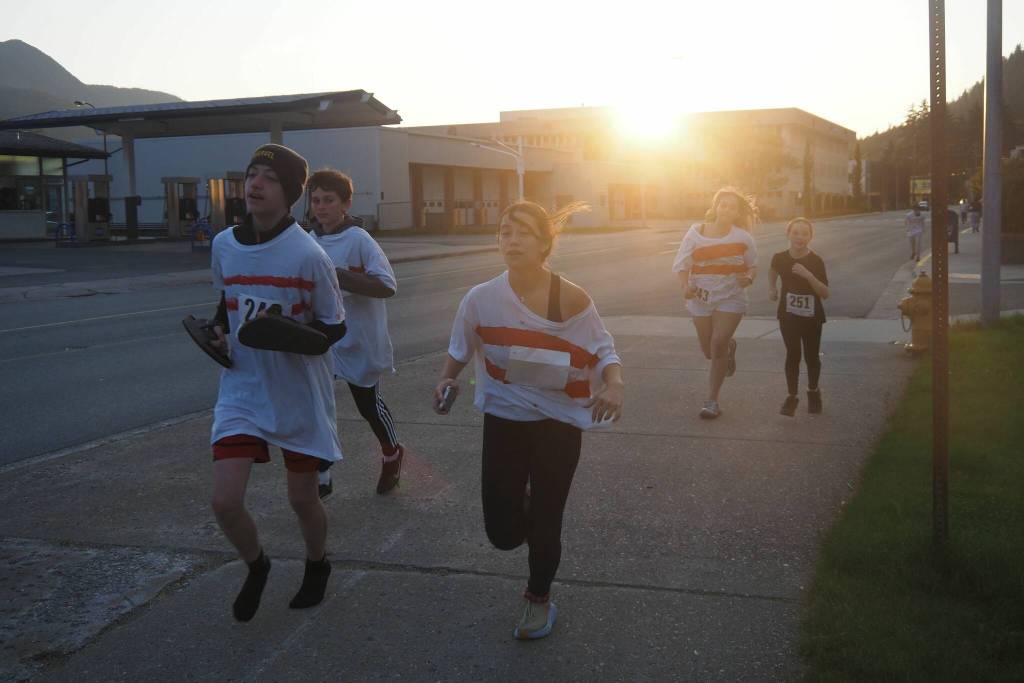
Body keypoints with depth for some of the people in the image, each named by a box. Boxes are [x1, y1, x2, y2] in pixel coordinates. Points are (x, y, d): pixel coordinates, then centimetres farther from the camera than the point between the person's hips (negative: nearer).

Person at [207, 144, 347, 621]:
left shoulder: (307, 254, -16)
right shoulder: (224, 245, -1)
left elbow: (335, 328, -8)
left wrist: (287, 331, -26)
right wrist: (220, 331, -1)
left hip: (301, 395, -3)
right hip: (242, 389, 3)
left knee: (302, 497, 11)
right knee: (225, 501, -6)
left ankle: (317, 566, 43)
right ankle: (256, 567, 26)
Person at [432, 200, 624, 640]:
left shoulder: (570, 299, -15)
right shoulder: (481, 299, -10)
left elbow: (604, 351, -8)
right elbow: (460, 350, 6)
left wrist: (614, 385, -29)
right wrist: (446, 380, -13)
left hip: (559, 424, -1)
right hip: (503, 421, 2)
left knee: (544, 526, 6)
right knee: (503, 532, 3)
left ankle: (538, 598, 37)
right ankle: (526, 501, 42)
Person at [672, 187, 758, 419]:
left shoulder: (743, 237, -4)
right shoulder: (696, 232, -5)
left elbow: (753, 266, 7)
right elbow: (681, 263, -6)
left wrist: (749, 278, -17)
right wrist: (685, 286, -25)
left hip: (730, 298, -2)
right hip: (701, 298, 2)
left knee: (718, 344, -15)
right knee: (709, 351, 11)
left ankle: (712, 401, -1)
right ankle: (729, 347, 51)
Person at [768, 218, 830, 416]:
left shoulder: (816, 261, -14)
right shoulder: (780, 258, -7)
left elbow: (825, 294, -18)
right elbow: (773, 270, 19)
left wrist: (809, 275, -30)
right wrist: (771, 288, 3)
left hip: (812, 317, -1)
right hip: (788, 315, 1)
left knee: (811, 356, 9)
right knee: (792, 354, -6)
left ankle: (813, 391, 33)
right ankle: (792, 397, 5)